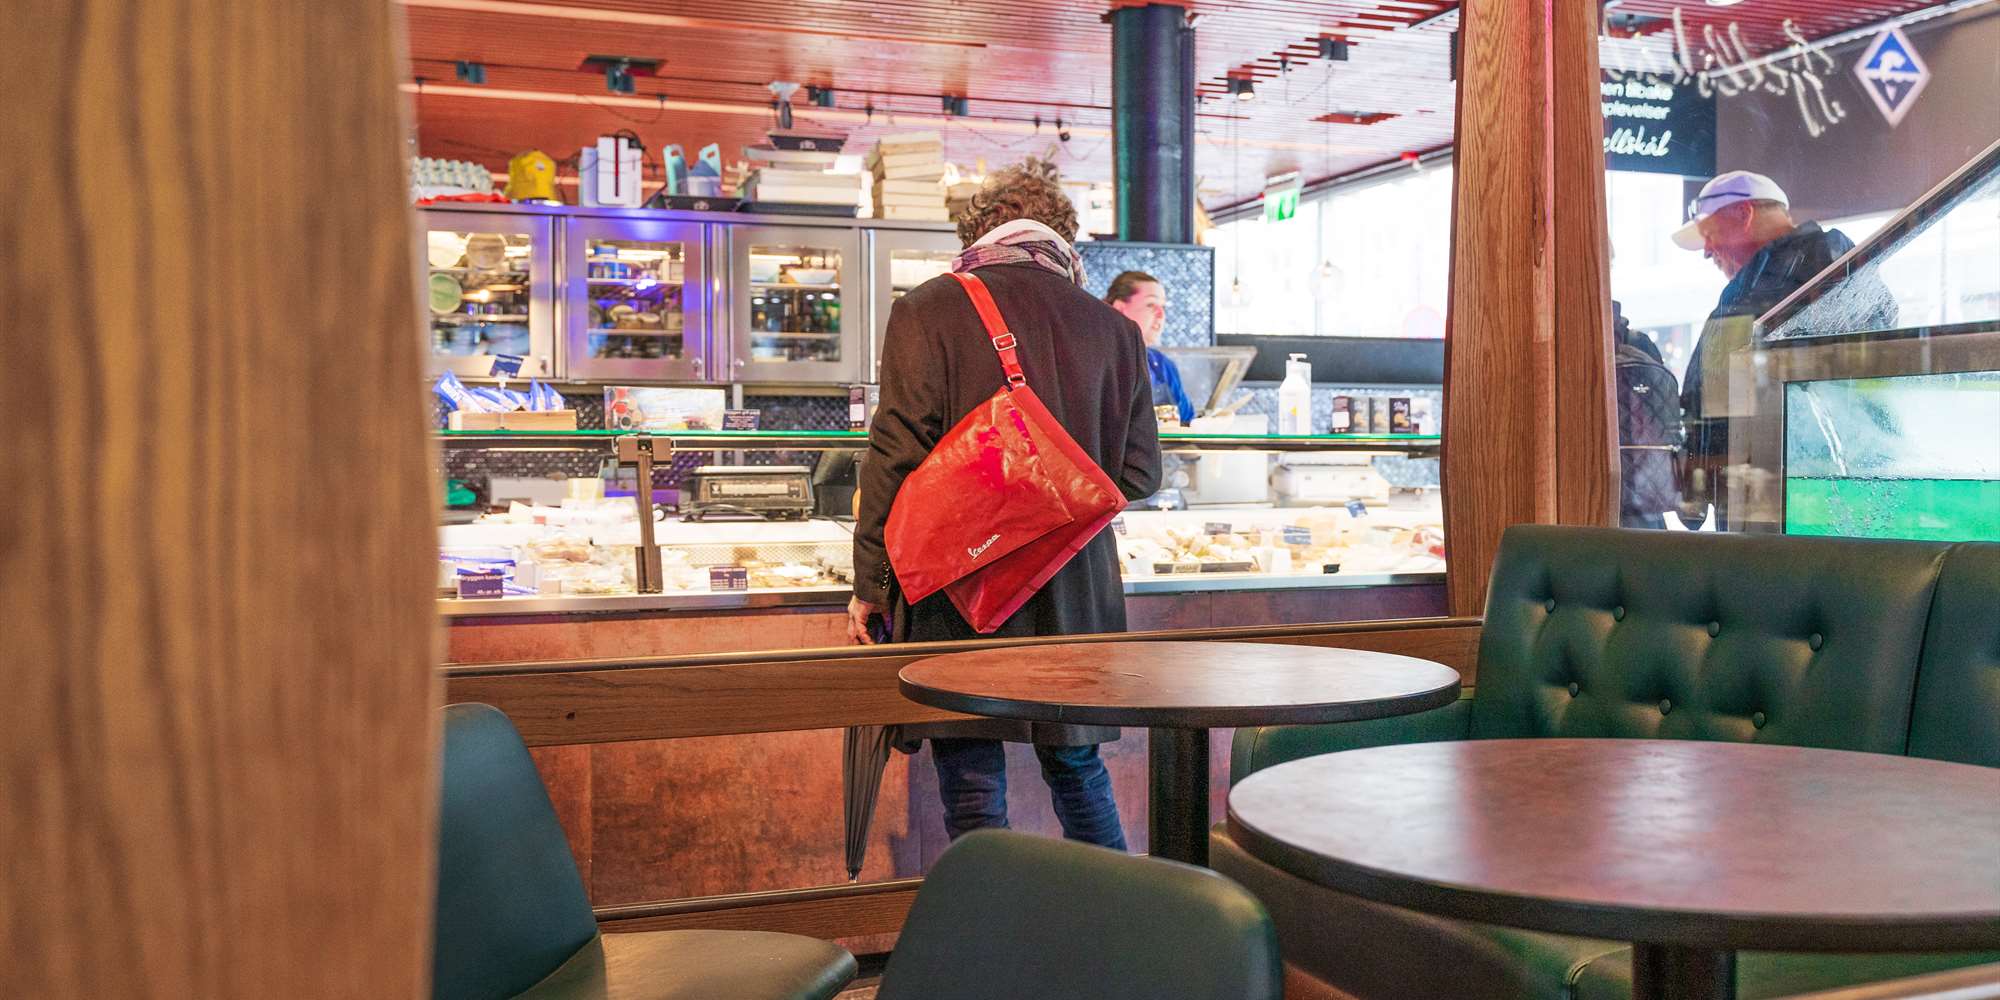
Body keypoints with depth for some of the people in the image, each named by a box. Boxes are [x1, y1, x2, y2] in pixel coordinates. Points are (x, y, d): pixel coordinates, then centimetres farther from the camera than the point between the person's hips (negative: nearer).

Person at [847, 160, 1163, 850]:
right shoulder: (1115, 329, 6)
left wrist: (870, 585, -2)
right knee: (1078, 768, 19)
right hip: (1076, 594, 4)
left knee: (972, 787, 3)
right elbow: (1139, 475, 8)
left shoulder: (926, 310, -4)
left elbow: (896, 457, -9)